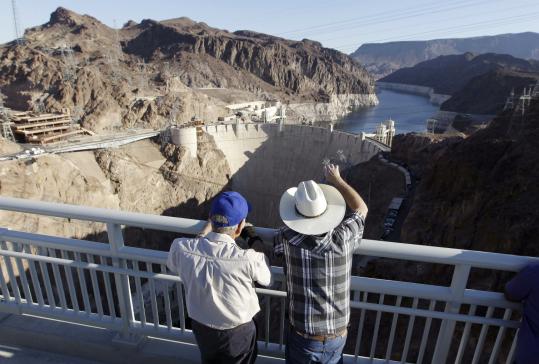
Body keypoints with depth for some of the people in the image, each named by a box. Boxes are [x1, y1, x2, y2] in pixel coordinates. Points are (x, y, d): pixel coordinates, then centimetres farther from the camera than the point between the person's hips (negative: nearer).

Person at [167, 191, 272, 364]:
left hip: (201, 327, 3)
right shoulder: (249, 259, -35)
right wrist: (255, 239, 1)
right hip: (238, 331, -2)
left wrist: (206, 229, 6)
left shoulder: (180, 248, -25)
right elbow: (266, 279, -11)